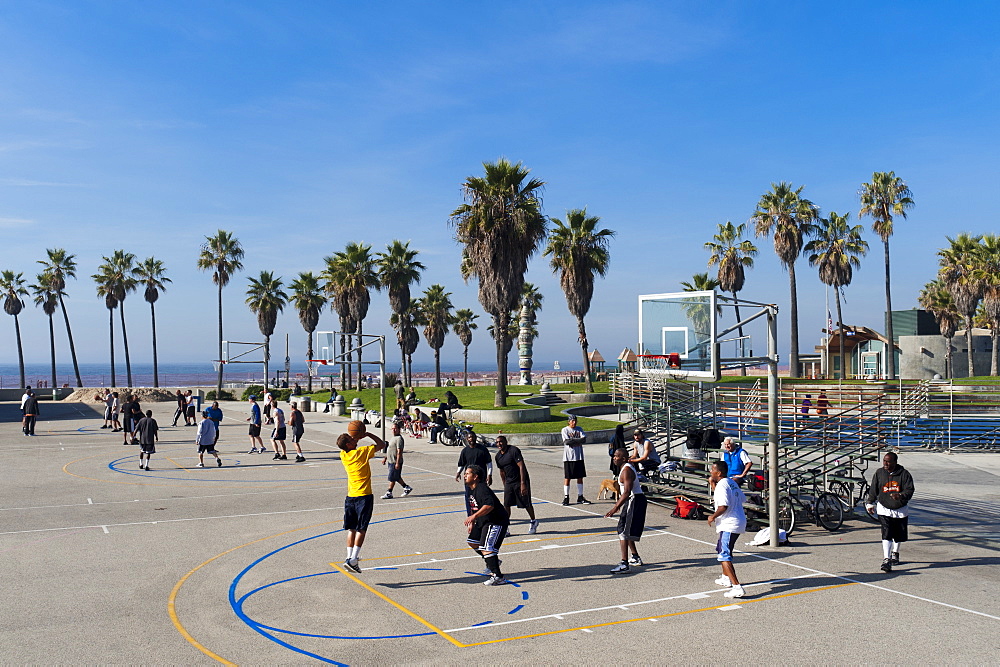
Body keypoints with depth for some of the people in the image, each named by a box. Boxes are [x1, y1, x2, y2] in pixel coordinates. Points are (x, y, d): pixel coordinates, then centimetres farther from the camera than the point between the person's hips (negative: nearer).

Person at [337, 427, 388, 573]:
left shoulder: (343, 455, 4)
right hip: (364, 496, -5)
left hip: (350, 496, 5)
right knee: (361, 529, -1)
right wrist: (368, 435, 5)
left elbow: (346, 447, 29)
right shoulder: (362, 452, -11)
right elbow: (381, 445, -2)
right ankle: (353, 559, -7)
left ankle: (350, 557, 10)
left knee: (351, 529, 12)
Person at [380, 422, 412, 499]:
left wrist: (397, 463, -24)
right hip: (390, 461, 10)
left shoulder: (399, 438, -17)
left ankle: (389, 493, 7)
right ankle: (407, 487, 29)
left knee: (392, 478, -2)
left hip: (395, 462, -10)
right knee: (397, 477, 17)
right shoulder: (393, 438, 14)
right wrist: (385, 458, 25)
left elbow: (399, 452, -22)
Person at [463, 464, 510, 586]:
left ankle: (498, 577, -18)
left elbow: (489, 506, -38)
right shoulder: (470, 489, 10)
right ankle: (493, 562, 37)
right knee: (472, 542, 20)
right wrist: (472, 522, 25)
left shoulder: (482, 489, -23)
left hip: (497, 522, -11)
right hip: (483, 522, 11)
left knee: (486, 548, -20)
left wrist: (474, 516, -41)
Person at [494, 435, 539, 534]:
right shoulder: (498, 456, 5)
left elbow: (521, 467, -20)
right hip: (509, 482, 6)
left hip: (520, 481, -6)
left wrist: (523, 483, -25)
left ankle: (533, 522, 28)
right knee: (506, 505, -3)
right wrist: (505, 485, 18)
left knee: (526, 504, 5)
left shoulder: (514, 451, -17)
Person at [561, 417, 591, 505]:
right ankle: (566, 497, 9)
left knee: (580, 477, 7)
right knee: (567, 477, 0)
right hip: (568, 457, -4)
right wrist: (578, 440, -10)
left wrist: (572, 440, -15)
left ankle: (580, 497, 17)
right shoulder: (565, 430, -2)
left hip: (579, 457, 4)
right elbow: (567, 441, -16)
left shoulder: (579, 429, 10)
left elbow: (584, 439, -6)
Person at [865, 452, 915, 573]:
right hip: (884, 509, -1)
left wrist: (900, 496, -32)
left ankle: (895, 554, 42)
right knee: (886, 535, -14)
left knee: (899, 536, 16)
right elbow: (873, 490, 9)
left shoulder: (904, 474, -8)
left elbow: (909, 490, -13)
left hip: (900, 510, 1)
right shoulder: (879, 473, -1)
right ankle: (886, 560, -18)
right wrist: (870, 503, 9)